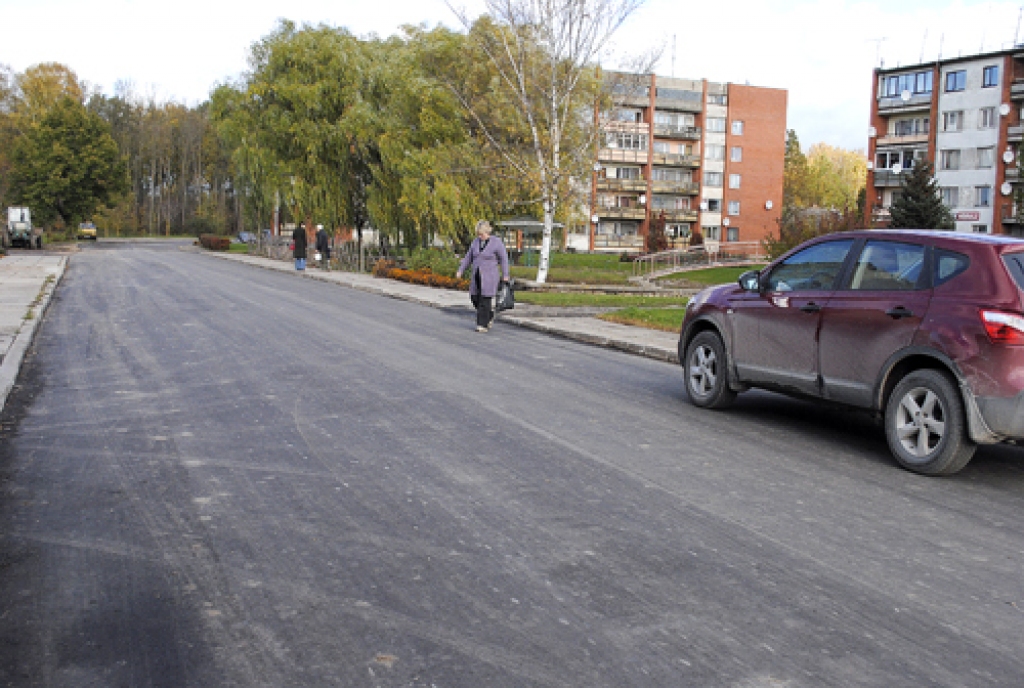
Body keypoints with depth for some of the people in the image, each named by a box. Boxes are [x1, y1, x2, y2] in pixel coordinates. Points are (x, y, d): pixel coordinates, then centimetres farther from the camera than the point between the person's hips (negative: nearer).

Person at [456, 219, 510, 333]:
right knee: (475, 299, 6)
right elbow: (468, 257, 12)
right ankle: (489, 315, 29)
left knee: (485, 300, -9)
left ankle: (483, 325, -3)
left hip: (489, 276, -6)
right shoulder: (476, 242, 6)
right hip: (477, 276, 6)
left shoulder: (496, 242, -9)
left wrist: (505, 275, -8)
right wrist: (460, 270, 6)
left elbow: (504, 258, -5)